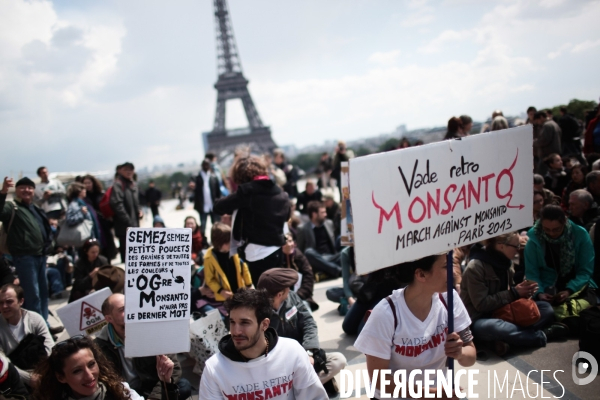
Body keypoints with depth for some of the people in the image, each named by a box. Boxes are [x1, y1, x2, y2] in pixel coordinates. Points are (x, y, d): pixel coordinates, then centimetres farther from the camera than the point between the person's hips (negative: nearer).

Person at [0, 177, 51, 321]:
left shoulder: (36, 209, 20)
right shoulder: (12, 206, -3)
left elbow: (46, 228, 29)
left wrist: (47, 244, 15)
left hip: (40, 255, 8)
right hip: (24, 257, -8)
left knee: (43, 291, 15)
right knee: (32, 294, -6)